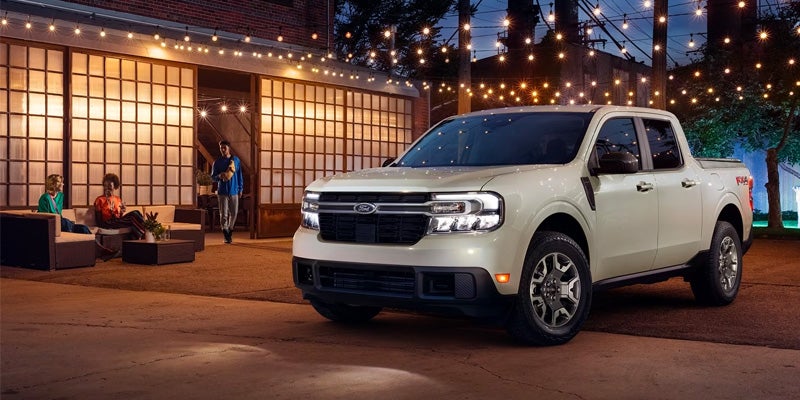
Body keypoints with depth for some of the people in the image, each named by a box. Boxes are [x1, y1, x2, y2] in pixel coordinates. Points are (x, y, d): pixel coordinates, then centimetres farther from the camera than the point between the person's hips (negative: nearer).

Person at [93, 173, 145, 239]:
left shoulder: (118, 199, 21)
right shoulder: (99, 200, 5)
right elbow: (98, 219, 2)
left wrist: (122, 212, 1)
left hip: (118, 221, 6)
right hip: (108, 223, -6)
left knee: (136, 212, -25)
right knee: (134, 215, -28)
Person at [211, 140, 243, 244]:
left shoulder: (236, 160, 5)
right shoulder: (217, 162, 1)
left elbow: (239, 175, 11)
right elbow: (213, 176, 5)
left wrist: (240, 188, 8)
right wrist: (219, 176, -17)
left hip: (234, 191, 1)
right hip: (222, 191, -1)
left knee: (234, 213, 6)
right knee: (223, 214, -3)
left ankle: (230, 230, 28)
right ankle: (226, 236, 4)